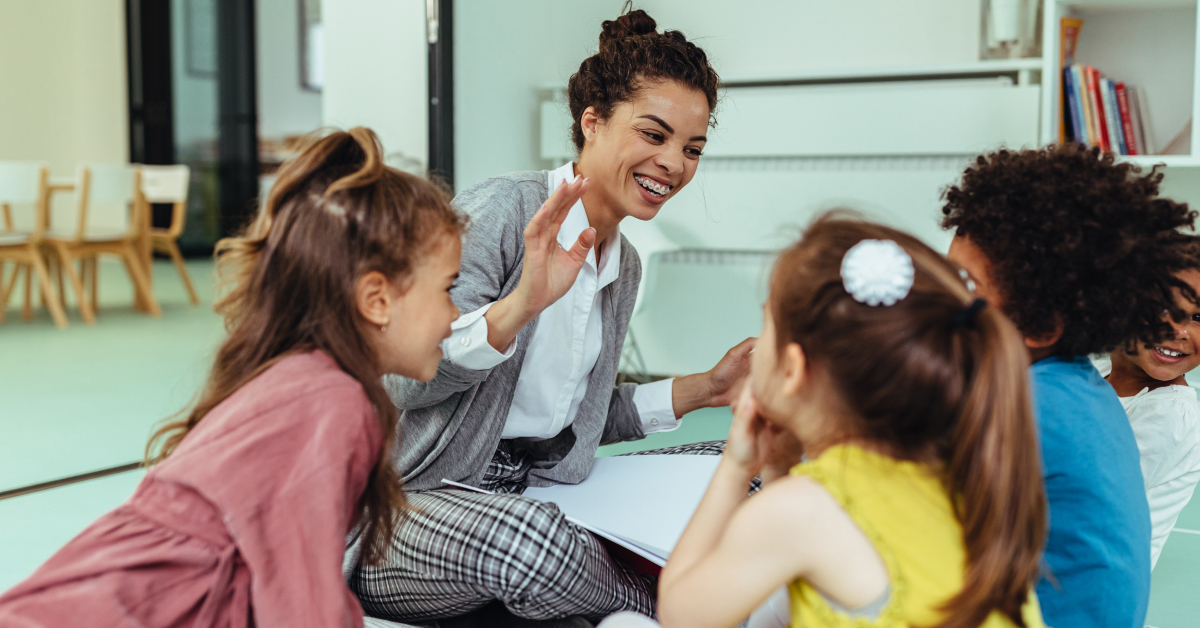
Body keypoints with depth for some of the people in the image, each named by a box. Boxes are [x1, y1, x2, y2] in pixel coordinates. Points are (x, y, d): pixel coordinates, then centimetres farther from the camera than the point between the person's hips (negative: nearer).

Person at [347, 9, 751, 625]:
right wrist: (520, 305, -38)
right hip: (400, 501, -6)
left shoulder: (622, 266, 11)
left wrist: (701, 389, 11)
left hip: (524, 492, 6)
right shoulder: (499, 210, -15)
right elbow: (406, 380, -23)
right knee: (533, 538, -37)